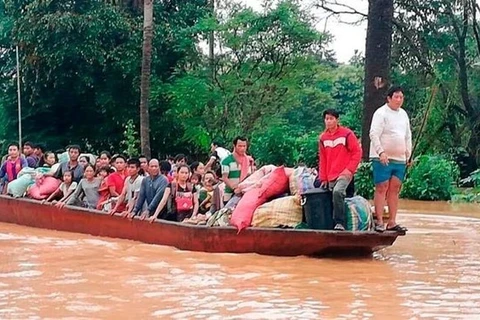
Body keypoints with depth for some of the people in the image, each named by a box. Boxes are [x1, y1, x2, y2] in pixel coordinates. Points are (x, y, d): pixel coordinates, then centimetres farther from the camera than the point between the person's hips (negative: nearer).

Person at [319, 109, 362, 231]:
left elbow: (357, 152, -4)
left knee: (337, 192, -29)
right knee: (335, 199, 5)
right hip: (331, 177, 6)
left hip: (344, 174, -6)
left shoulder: (347, 134, -4)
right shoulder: (323, 138, 11)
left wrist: (350, 169, -12)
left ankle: (340, 223, -27)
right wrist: (323, 178, 12)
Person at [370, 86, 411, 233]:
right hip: (382, 159, -7)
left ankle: (392, 222, 9)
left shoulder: (403, 114, 16)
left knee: (394, 190, 6)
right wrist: (381, 152, -23)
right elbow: (374, 134, -14)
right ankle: (379, 222, -4)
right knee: (381, 188, -6)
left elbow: (408, 136, 23)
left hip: (400, 159, 7)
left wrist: (408, 154, 17)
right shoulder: (381, 113, -6)